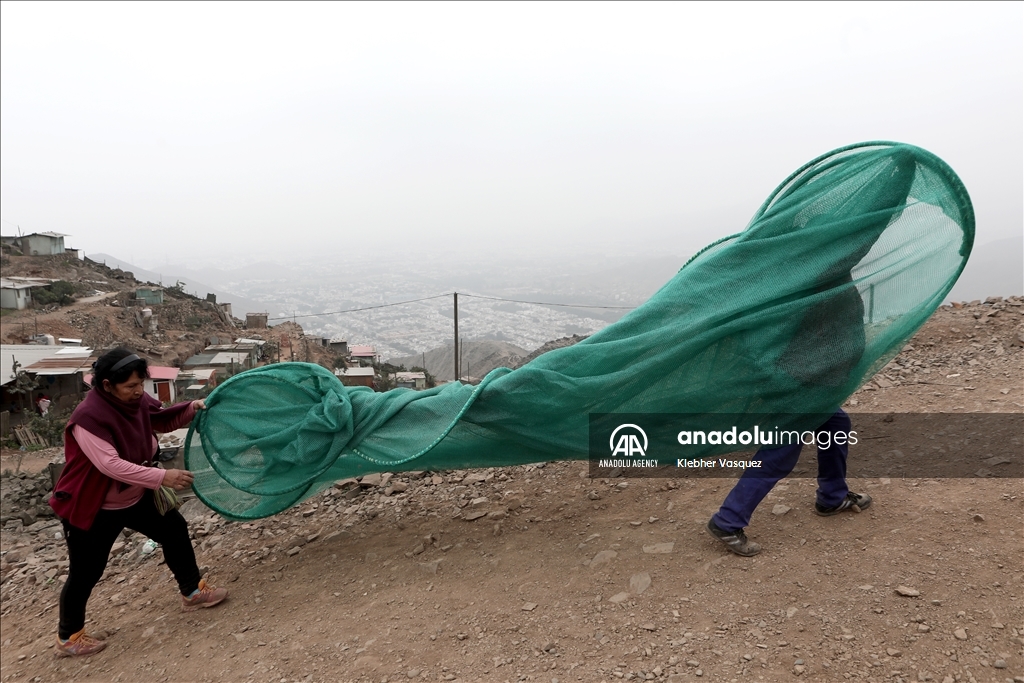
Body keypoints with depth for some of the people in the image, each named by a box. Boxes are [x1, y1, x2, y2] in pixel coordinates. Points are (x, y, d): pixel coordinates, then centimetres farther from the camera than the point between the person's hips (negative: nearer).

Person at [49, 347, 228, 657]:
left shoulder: (138, 401, -10)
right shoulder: (89, 418, -33)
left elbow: (162, 420, 9)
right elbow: (111, 465, -40)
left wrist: (191, 408, -11)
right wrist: (162, 477, -43)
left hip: (135, 497, 8)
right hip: (92, 509, -7)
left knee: (174, 529, 12)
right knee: (85, 574, 5)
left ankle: (193, 592, 29)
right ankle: (68, 638, 29)